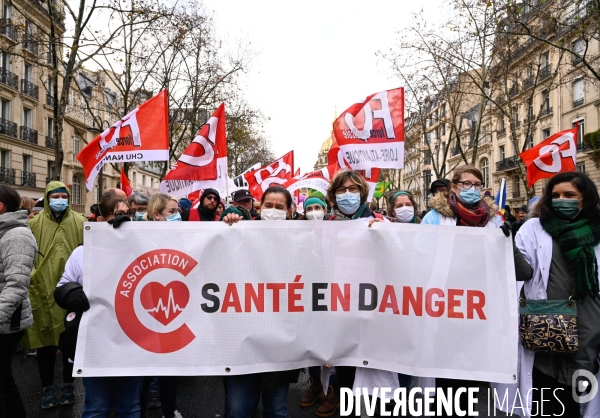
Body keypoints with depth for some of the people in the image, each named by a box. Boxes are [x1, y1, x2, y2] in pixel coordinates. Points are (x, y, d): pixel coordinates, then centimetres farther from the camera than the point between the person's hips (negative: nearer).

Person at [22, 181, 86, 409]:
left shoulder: (80, 223, -1)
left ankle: (68, 385, 28)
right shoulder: (35, 224, 0)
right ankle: (48, 387, 27)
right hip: (43, 291, 0)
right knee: (45, 340, 10)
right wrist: (31, 278, -5)